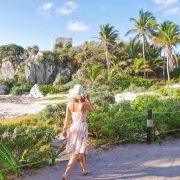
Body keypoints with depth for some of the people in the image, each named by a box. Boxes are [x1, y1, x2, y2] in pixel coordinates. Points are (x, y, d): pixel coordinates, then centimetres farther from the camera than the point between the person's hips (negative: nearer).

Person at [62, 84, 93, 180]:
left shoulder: (69, 103, -7)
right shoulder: (84, 104, -18)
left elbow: (67, 117, -1)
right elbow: (92, 109, 3)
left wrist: (65, 130, 9)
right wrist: (88, 99, 15)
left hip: (74, 128, 5)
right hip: (82, 129, -5)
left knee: (81, 150, 23)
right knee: (76, 153, -2)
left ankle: (85, 170, 37)